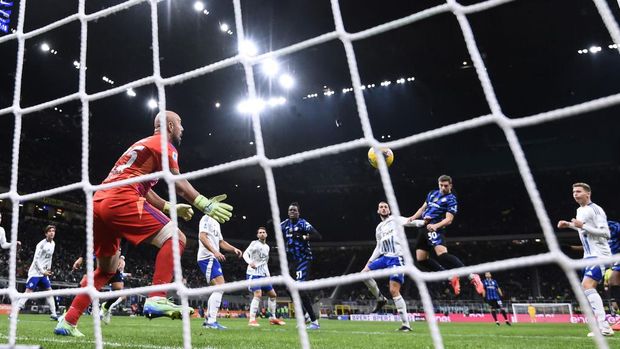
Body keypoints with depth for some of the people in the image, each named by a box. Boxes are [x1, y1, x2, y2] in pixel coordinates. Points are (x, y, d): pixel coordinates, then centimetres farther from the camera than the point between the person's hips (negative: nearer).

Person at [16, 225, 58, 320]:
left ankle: (53, 314, 8)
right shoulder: (41, 244, -13)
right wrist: (43, 271, -18)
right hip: (35, 272, -8)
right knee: (28, 292, -13)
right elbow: (36, 259, -16)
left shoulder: (53, 244, 10)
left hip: (44, 272, 8)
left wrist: (48, 269, 12)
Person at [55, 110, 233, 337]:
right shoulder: (164, 145, 4)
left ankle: (68, 322, 25)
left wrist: (170, 208, 31)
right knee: (175, 238, -11)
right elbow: (179, 184, -5)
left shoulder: (144, 144, 32)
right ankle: (156, 299, -24)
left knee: (106, 269, 23)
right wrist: (206, 205, -4)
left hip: (98, 203, 10)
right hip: (120, 201, -10)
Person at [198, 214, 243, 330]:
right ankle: (212, 321, -18)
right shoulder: (206, 218, -5)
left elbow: (221, 242, 24)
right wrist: (215, 252, -28)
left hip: (213, 258, 10)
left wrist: (234, 249, 7)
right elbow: (202, 236, -18)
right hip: (207, 258, -10)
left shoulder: (216, 223, 23)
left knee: (218, 288, 11)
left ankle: (208, 320, 16)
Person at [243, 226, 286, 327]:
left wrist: (268, 275, 14)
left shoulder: (267, 247, 17)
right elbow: (245, 253, -14)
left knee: (273, 294, 9)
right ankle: (252, 319, -16)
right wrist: (250, 262, -34)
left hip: (263, 275, 8)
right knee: (258, 295, -23)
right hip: (253, 273, -8)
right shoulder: (254, 243, -3)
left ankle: (272, 318, 22)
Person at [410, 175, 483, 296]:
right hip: (424, 228, 7)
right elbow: (423, 208, 28)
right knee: (421, 260, 1)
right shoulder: (432, 193, 18)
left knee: (442, 254, -31)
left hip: (435, 229, -7)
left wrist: (435, 226, -29)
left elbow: (449, 219, -13)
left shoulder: (451, 199, -3)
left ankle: (472, 276, -29)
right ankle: (451, 277, 8)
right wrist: (413, 217, 13)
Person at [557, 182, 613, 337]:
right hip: (589, 255, 10)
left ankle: (604, 327, -21)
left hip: (599, 254, -10)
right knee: (588, 288, 8)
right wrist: (569, 225, 21)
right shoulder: (580, 210, 15)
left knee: (587, 285, -21)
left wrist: (582, 226, -25)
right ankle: (602, 325, 14)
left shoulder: (596, 209, -13)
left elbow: (605, 233, -19)